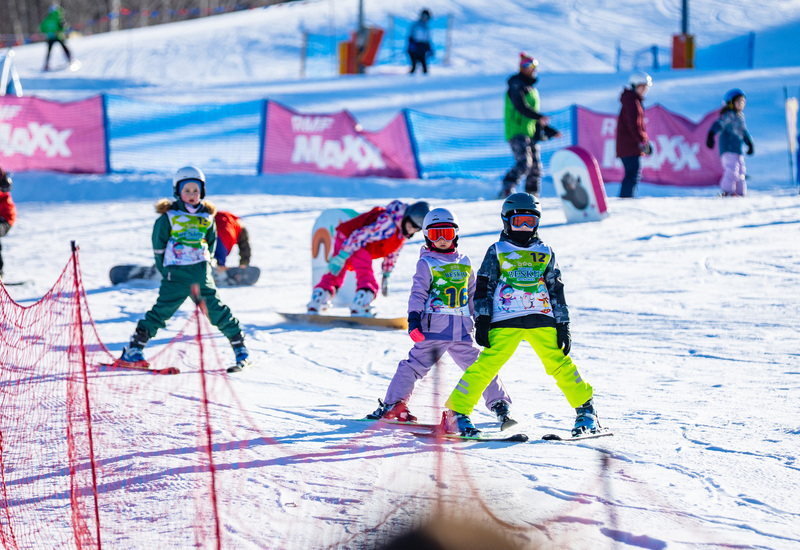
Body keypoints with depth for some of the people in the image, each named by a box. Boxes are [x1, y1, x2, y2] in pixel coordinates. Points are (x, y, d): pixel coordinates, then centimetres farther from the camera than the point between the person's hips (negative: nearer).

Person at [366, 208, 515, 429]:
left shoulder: (464, 263, 17)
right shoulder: (426, 263, 4)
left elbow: (473, 294, 26)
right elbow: (418, 293, -3)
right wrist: (414, 319, -15)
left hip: (462, 329, 4)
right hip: (434, 327, -4)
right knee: (415, 365, -6)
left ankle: (500, 405, 3)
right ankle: (392, 405, 1)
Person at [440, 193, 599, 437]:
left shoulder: (545, 253, 17)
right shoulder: (497, 251, 9)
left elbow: (556, 291, 18)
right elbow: (483, 288, 5)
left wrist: (563, 326, 11)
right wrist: (482, 322, -5)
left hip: (541, 321, 2)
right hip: (505, 322, -2)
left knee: (560, 364, -3)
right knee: (487, 366, -13)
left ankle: (586, 410, 9)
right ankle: (457, 413, -10)